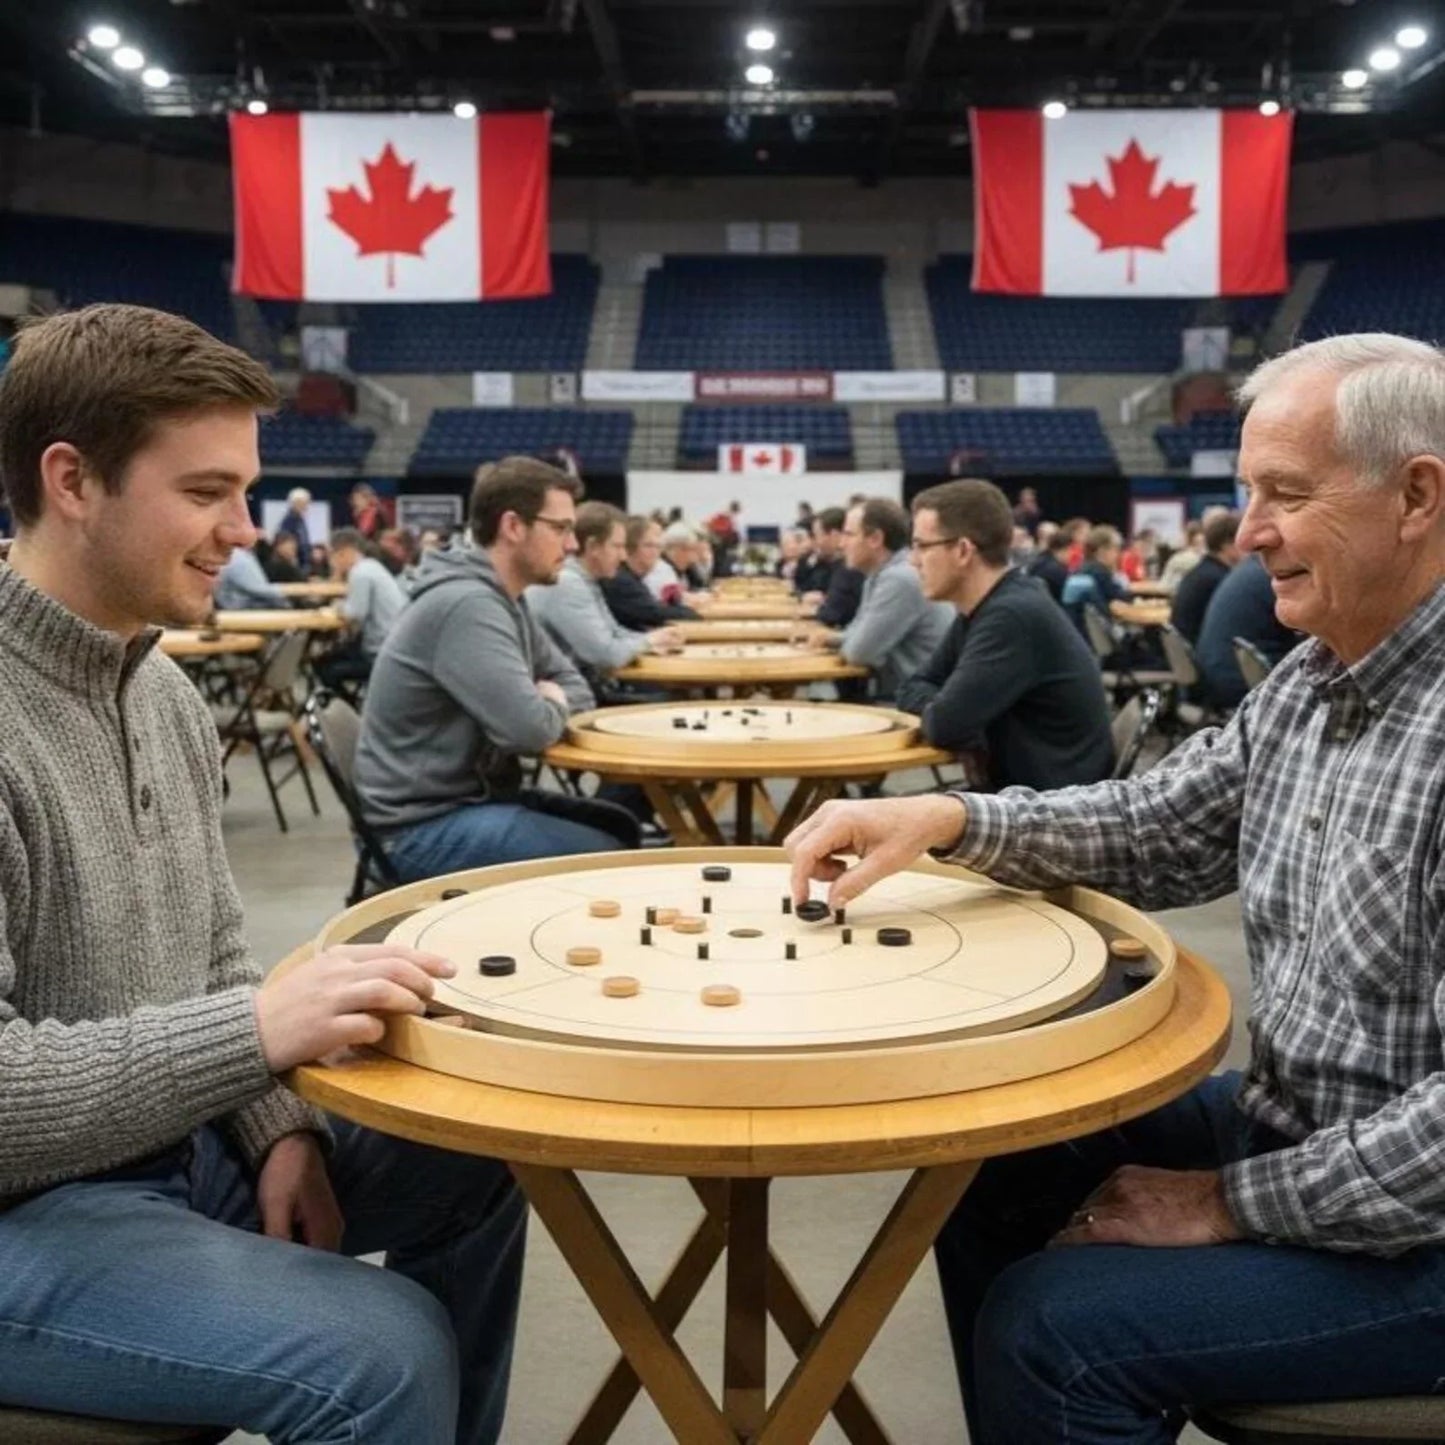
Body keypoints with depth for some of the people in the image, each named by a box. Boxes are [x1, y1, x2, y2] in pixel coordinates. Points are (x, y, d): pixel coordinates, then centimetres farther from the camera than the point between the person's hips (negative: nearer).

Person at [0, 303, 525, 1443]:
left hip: (174, 1141, 9)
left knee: (470, 1164, 12)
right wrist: (258, 1031, -33)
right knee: (384, 1352, -22)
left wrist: (279, 1128, -3)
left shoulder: (165, 691, 4)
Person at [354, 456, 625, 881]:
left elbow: (576, 687, 15)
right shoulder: (467, 605, -22)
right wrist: (552, 705, -6)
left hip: (472, 796, 10)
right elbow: (530, 729, -29)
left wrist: (548, 703, -8)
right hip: (424, 826, -10)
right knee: (608, 859, -18)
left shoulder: (503, 599, 9)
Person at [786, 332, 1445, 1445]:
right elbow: (1155, 827, 10)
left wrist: (1227, 1204, -20)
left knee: (1053, 1323, -16)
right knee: (994, 1190, 13)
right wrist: (949, 820, -7)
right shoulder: (1313, 678, 2)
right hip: (1290, 1123, 9)